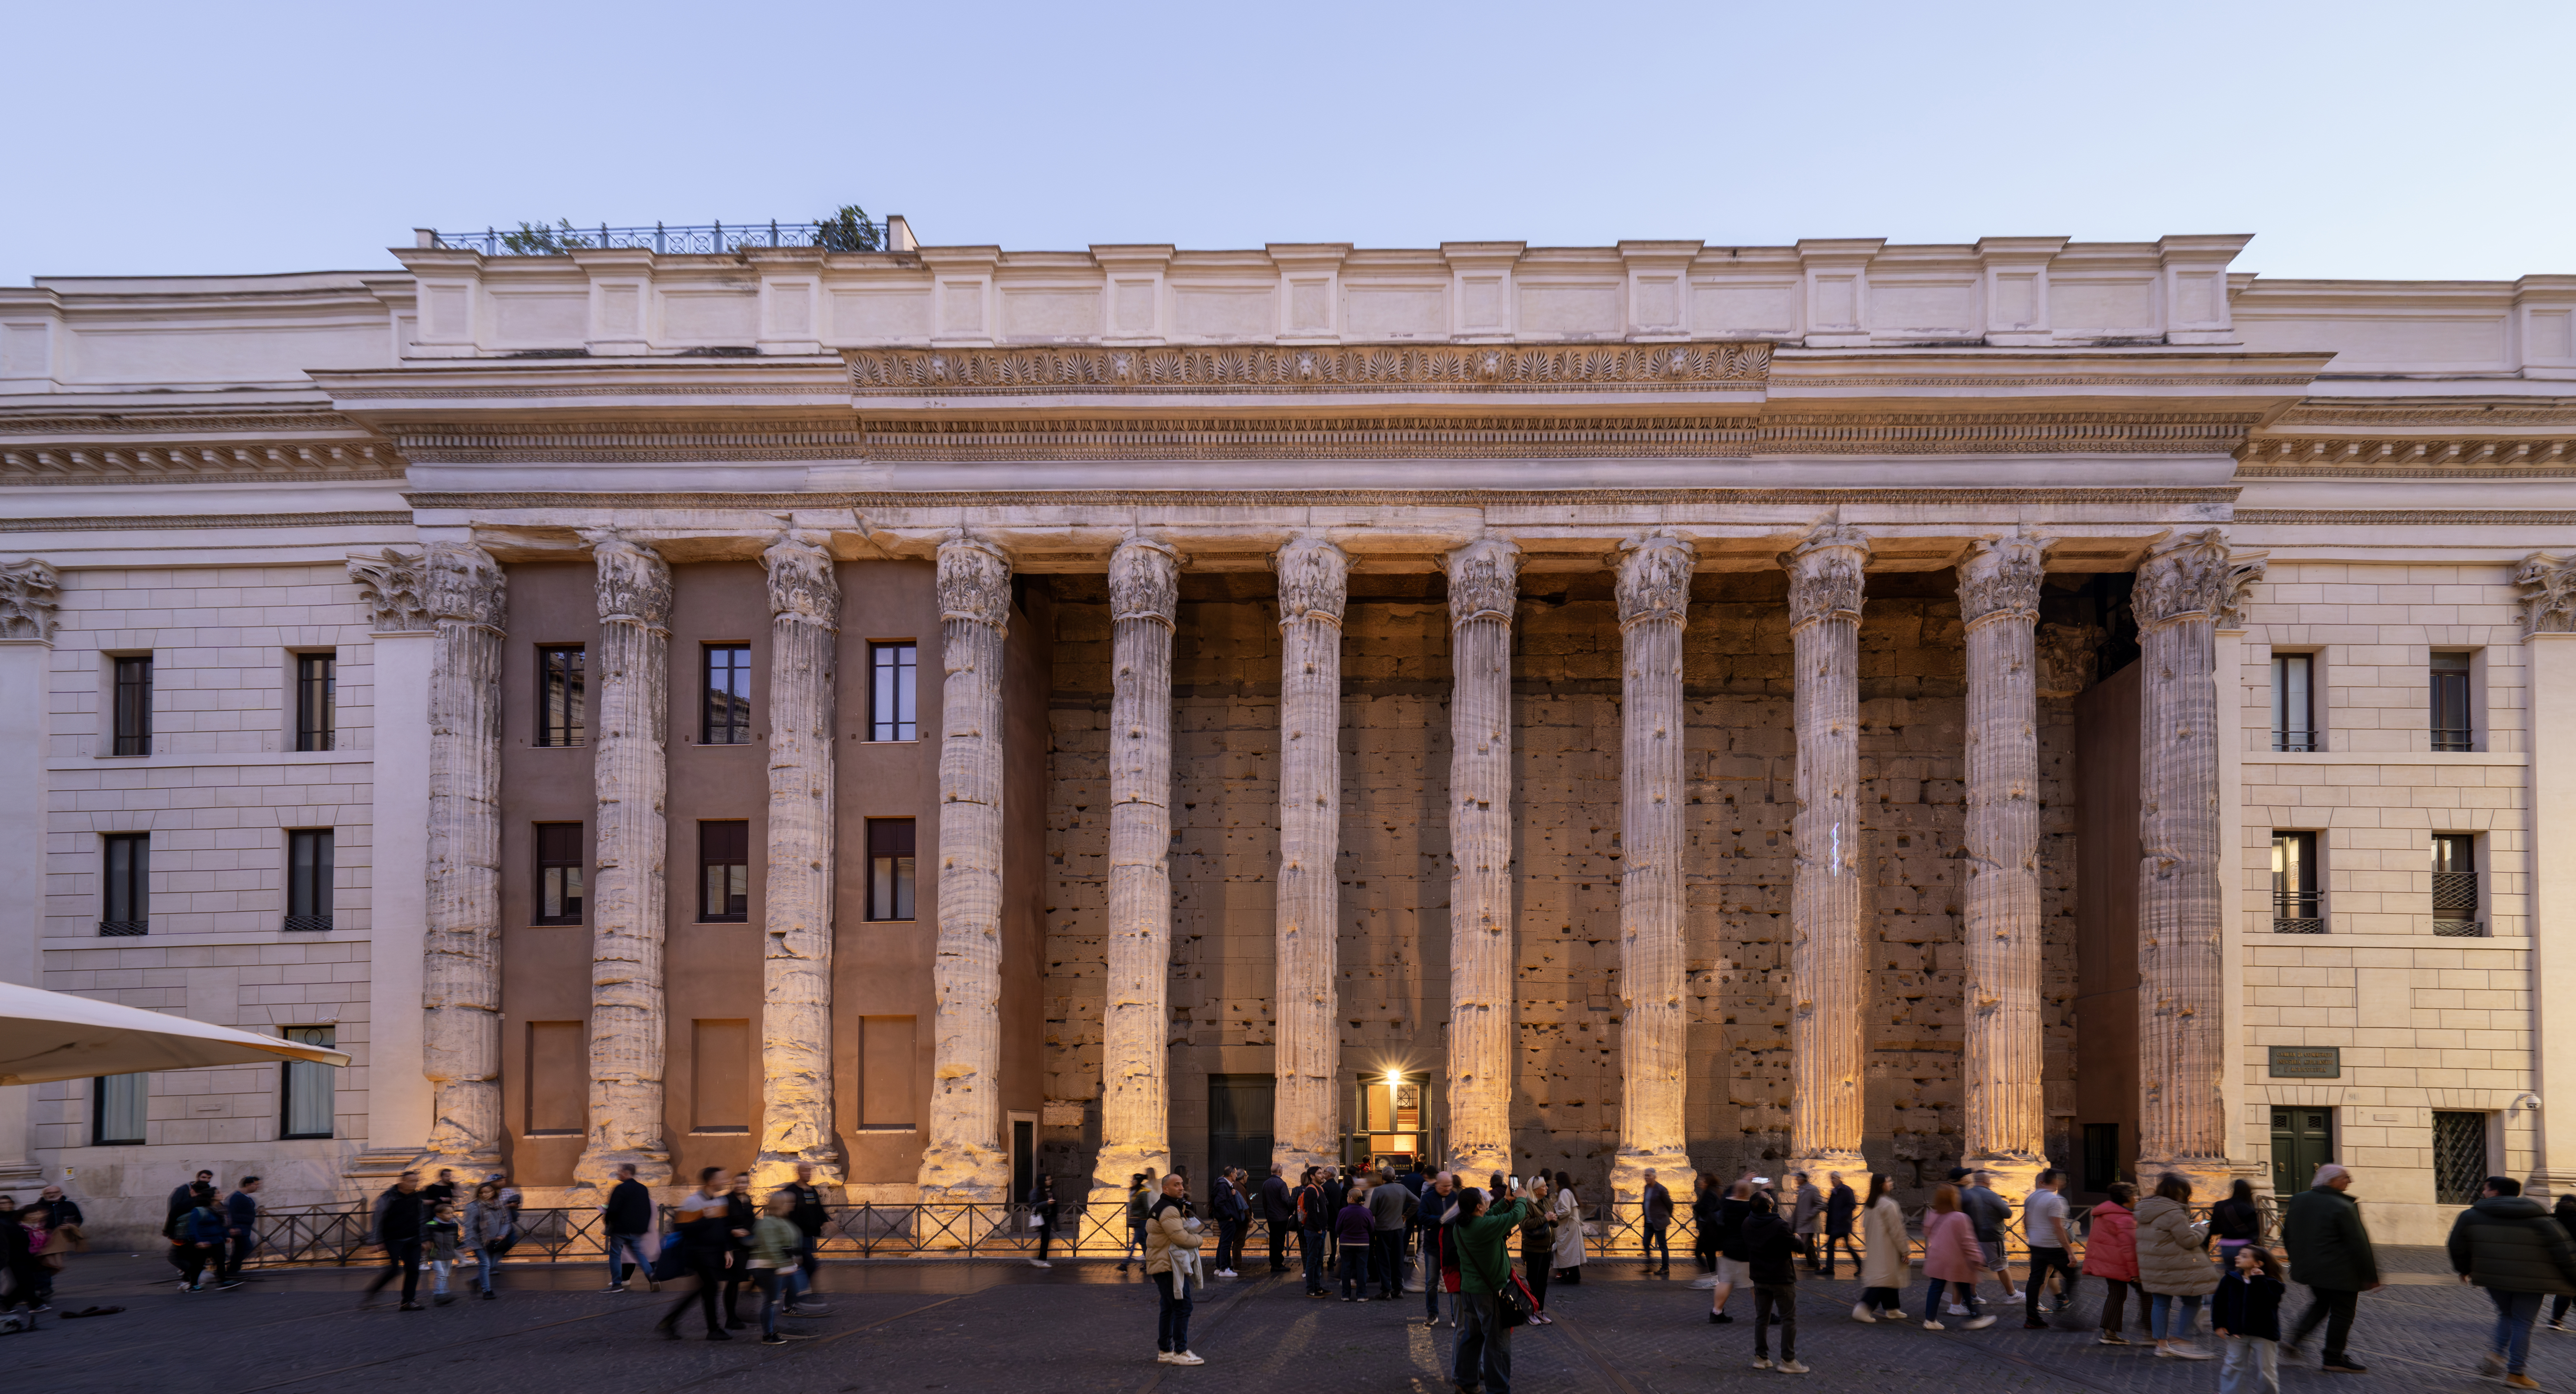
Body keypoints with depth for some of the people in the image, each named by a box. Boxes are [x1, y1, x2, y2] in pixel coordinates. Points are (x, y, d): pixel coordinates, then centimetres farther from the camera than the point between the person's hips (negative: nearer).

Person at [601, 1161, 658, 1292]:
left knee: (615, 1254, 6)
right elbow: (649, 1211, 14)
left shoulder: (620, 1189, -13)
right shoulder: (643, 1189, 10)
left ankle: (617, 1284, 5)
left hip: (620, 1228, -6)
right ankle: (651, 1276, -10)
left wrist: (607, 1221, 2)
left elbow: (613, 1210, -16)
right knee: (638, 1253, 11)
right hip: (637, 1229, 6)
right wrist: (645, 1226, 21)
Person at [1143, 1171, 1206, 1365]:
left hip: (1162, 1265, 11)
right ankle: (1180, 1352, -13)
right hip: (1170, 1266, -11)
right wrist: (1200, 1239, -4)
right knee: (1182, 1307, -12)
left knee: (1169, 1308, 15)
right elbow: (1181, 1238, -22)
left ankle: (1164, 1351, 21)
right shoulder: (1168, 1210, -15)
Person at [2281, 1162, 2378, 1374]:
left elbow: (2287, 1236, 12)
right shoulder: (2344, 1207, -19)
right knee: (2341, 1312, 6)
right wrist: (2370, 1276, -10)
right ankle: (2333, 1360, 11)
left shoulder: (2298, 1200, 3)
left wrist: (2298, 1260, 24)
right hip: (2340, 1272, -7)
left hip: (2307, 1267, 7)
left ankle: (2296, 1338, 12)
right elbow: (2358, 1244, -17)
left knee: (2321, 1303, 25)